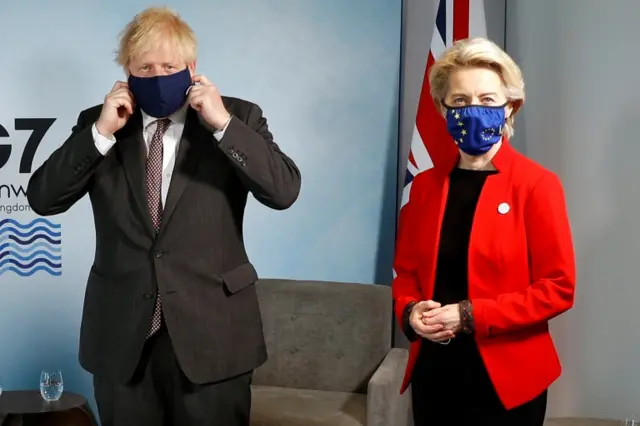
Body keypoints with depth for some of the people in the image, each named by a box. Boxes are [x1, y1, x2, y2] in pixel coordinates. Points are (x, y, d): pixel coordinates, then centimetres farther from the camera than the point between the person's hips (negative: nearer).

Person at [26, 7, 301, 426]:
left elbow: (284, 191, -13)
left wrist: (223, 123, -19)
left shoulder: (238, 117, 0)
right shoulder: (98, 122, 6)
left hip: (211, 330, -2)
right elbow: (43, 198, -1)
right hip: (122, 333, 2)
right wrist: (101, 131, -11)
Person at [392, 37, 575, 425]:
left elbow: (558, 287, -11)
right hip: (433, 371, 4)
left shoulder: (537, 184, -8)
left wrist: (469, 315, -18)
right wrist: (411, 311, -9)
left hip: (505, 376, -4)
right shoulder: (425, 185, 6)